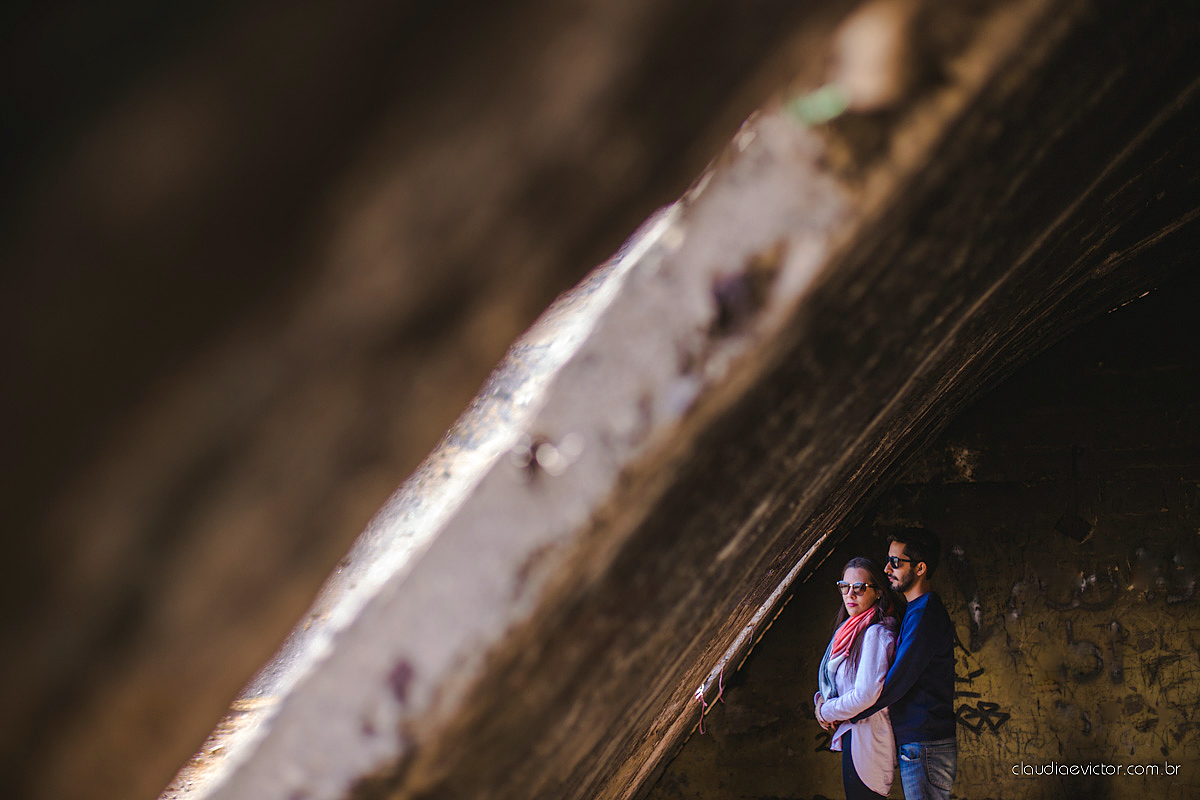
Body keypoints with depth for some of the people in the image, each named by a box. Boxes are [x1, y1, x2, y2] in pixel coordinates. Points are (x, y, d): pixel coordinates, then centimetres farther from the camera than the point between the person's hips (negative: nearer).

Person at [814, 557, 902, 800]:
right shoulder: (854, 630, 13)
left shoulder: (875, 634, -18)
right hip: (852, 734, 10)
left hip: (865, 740, -10)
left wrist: (826, 712, -10)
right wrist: (822, 700, 1)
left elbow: (866, 695, -25)